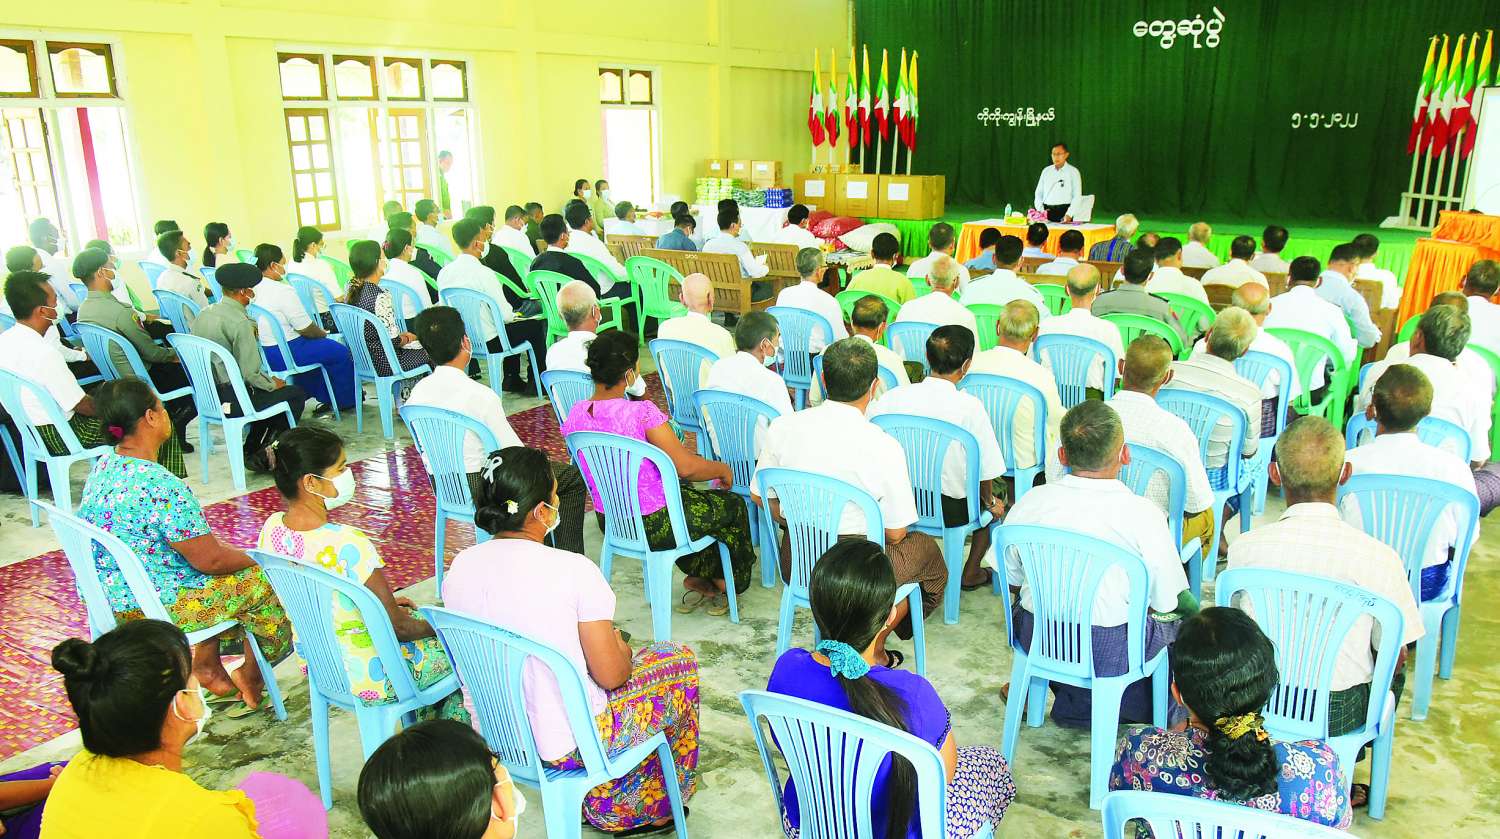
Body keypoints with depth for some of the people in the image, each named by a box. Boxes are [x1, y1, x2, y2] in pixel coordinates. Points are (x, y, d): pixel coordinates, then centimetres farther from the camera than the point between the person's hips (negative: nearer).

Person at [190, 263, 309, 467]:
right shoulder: (239, 322, -20)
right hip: (231, 400, -9)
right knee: (297, 394, 7)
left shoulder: (204, 314, 7)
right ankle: (265, 456, 11)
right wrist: (272, 383, -4)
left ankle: (251, 450, 23)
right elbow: (249, 373, -23)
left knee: (269, 389, 28)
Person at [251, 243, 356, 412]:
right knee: (340, 352, 7)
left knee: (316, 347, 31)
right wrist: (322, 334, 4)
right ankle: (346, 401, 23)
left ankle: (322, 398, 36)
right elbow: (305, 328, -19)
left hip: (263, 353, 9)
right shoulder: (283, 291, -23)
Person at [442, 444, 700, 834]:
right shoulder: (575, 571, -25)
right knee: (680, 660, 17)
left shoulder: (460, 567, -7)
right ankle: (650, 810, 35)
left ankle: (604, 806, 36)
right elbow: (611, 674, -19)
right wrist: (621, 647, 5)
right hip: (568, 744, -6)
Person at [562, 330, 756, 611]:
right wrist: (722, 469, -4)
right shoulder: (642, 412, -27)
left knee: (687, 493, 33)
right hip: (653, 525, -7)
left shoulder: (576, 414, -7)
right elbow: (686, 467, -25)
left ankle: (698, 579, 35)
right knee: (732, 506, 18)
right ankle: (720, 582, 37)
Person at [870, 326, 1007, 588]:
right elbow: (986, 471, -14)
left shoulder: (893, 397, -12)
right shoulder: (970, 406, -21)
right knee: (994, 505, 29)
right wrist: (990, 501, 7)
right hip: (951, 510, -3)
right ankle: (970, 574, 36)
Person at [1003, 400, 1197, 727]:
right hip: (1110, 653, -3)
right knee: (1187, 607, 22)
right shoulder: (1143, 514, -18)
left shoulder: (1030, 502, -11)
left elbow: (1010, 578, 1)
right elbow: (1164, 603, -9)